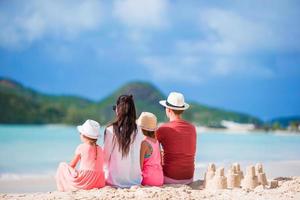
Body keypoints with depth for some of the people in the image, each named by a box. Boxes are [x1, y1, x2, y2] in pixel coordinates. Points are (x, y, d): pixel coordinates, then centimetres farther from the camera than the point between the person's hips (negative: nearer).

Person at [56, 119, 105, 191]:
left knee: (62, 165, 15)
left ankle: (63, 189, 13)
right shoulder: (100, 149, 10)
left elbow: (72, 165, 8)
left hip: (84, 182, -5)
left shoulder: (81, 147, -2)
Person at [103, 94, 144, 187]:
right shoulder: (138, 132, -4)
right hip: (135, 180, 3)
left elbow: (106, 155, -5)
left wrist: (106, 169, 14)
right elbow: (139, 158, 3)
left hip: (115, 180, -3)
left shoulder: (110, 130, -12)